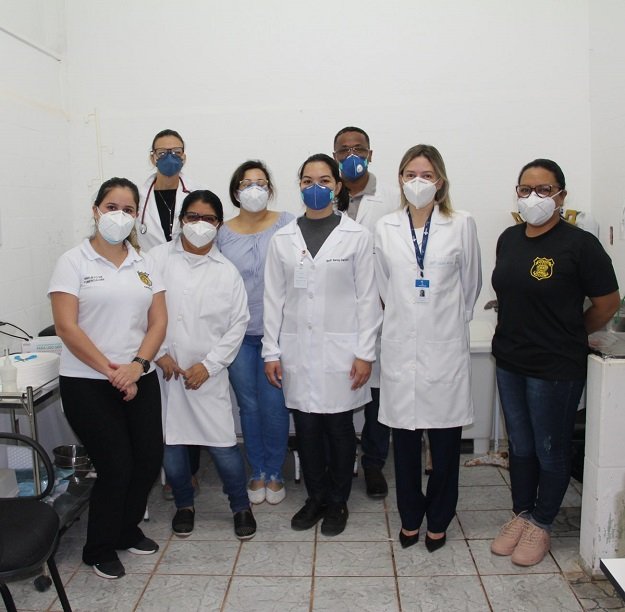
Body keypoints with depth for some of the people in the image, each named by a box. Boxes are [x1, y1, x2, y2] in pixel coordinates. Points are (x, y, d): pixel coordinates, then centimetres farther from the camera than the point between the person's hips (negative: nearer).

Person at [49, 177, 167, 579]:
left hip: (140, 379, 4)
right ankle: (100, 549, 24)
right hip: (88, 383, -4)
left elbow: (159, 321, 3)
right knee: (116, 467, -3)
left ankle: (127, 530, 33)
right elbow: (67, 327, -12)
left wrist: (137, 365, -13)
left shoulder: (144, 264, 8)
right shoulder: (74, 262, -4)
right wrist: (111, 371, -15)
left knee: (150, 460, 4)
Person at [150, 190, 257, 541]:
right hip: (163, 370, 1)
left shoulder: (227, 272, 3)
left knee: (222, 443, -1)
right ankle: (184, 504, 33)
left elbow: (239, 323, 1)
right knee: (170, 442, 10)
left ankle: (241, 506, 22)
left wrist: (209, 365, -6)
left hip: (207, 374, -1)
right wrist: (159, 353, -7)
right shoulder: (158, 259, 2)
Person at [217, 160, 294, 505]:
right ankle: (257, 472, 29)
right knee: (248, 405, 11)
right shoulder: (223, 233, 6)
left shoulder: (286, 225, -1)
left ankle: (274, 472, 23)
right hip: (238, 334, 2)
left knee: (274, 404, 2)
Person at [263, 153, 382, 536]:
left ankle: (338, 502, 27)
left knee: (339, 428, 7)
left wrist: (365, 353, -7)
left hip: (340, 349, -2)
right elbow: (274, 299, 6)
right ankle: (316, 497, 30)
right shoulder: (283, 239, 6)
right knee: (306, 428, 9)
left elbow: (367, 297, -2)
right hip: (297, 350, 2)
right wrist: (271, 352, 2)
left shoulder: (357, 236, -1)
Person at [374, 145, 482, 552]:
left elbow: (471, 284, 8)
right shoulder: (385, 228, 4)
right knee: (404, 438, 10)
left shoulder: (462, 225, 0)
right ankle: (410, 518, 29)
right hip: (401, 347, 1)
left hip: (446, 346, -1)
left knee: (446, 439, 7)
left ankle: (438, 520, 27)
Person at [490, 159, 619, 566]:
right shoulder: (509, 239, 5)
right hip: (510, 361, 6)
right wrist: (519, 334, 10)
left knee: (551, 449, 10)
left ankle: (541, 526, 28)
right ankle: (522, 515, 35)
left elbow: (607, 303, -6)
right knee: (520, 445, 18)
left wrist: (570, 335, 5)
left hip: (556, 368, -6)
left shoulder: (580, 244, -14)